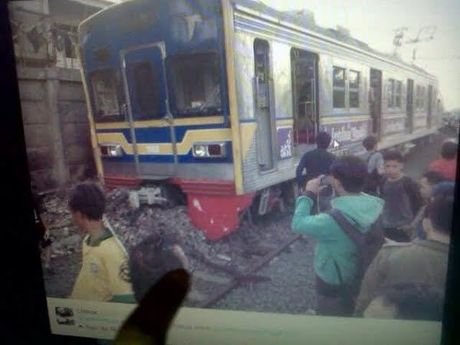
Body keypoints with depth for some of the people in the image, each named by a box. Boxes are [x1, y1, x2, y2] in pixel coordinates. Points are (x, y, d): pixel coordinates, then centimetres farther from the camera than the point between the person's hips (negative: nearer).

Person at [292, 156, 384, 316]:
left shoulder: (332, 220, -37)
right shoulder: (376, 205, -16)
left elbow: (298, 224, -23)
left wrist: (309, 194, -14)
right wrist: (331, 196, -2)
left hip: (334, 285, -6)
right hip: (364, 278, 6)